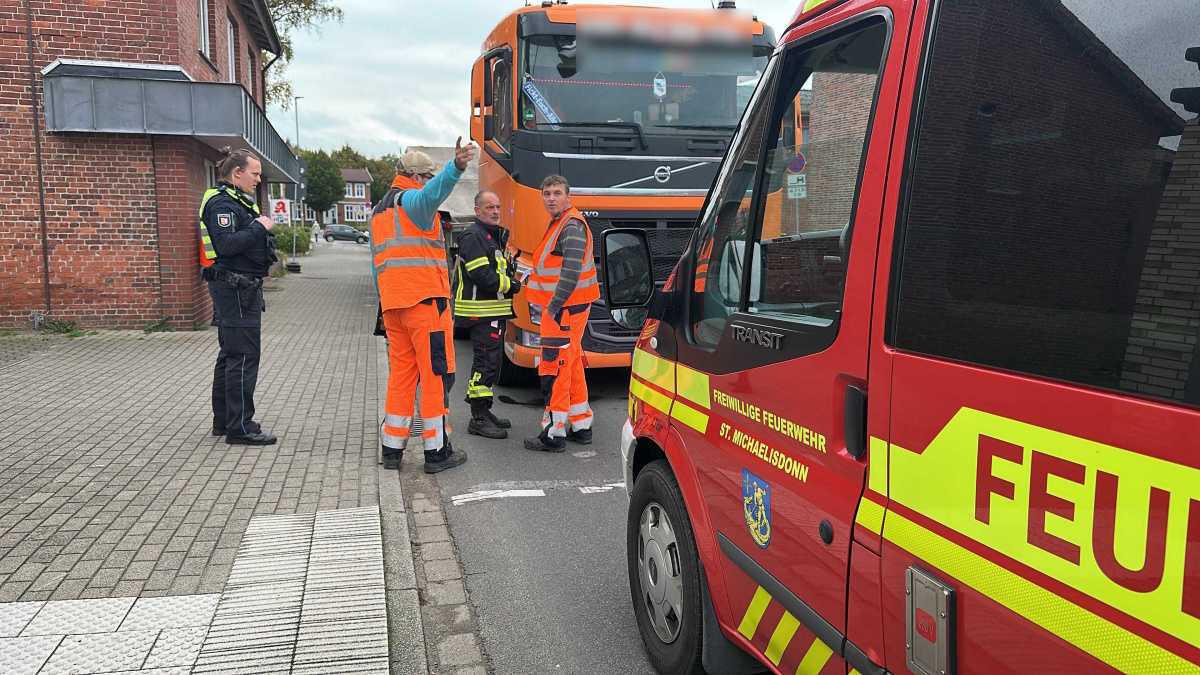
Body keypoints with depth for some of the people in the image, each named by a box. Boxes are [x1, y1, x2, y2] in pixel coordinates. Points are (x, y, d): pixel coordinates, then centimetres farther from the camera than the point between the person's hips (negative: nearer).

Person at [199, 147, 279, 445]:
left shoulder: (238, 201, 20)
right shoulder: (221, 203, -13)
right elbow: (226, 244, -26)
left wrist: (261, 226, 6)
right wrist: (259, 228, -19)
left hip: (241, 287, 11)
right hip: (235, 288, -11)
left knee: (230, 354, 16)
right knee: (243, 356, -9)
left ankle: (223, 420, 25)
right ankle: (240, 427, -5)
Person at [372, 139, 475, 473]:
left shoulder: (379, 210, 25)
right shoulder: (412, 200, -4)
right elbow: (434, 191, -30)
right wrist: (456, 167, -49)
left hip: (392, 304, 9)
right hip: (425, 299, -8)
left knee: (401, 373, 13)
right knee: (435, 373, -3)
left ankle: (392, 448, 15)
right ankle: (437, 451, 0)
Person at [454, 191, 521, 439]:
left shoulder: (494, 237, 20)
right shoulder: (473, 237, -13)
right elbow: (482, 276, -22)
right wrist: (511, 285, -11)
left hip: (495, 311, 10)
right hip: (481, 313, -10)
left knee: (489, 362, 15)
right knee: (486, 362, -10)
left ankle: (482, 411, 25)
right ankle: (479, 420, -6)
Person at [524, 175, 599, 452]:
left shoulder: (572, 226, -14)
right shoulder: (560, 224, 19)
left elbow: (572, 271, -23)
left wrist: (554, 306, -23)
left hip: (564, 307, -11)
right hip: (561, 307, 11)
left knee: (554, 367, -8)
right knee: (571, 366, 16)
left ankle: (554, 434, -4)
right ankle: (581, 425, 25)